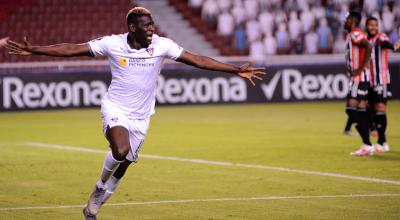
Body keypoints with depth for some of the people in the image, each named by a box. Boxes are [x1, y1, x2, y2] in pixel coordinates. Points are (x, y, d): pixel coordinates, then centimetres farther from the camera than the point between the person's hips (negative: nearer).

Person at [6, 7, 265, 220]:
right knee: (121, 150, -31)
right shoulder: (113, 43, -12)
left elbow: (198, 60, -8)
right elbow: (72, 49, -7)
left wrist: (237, 71, -13)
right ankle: (101, 184, 1)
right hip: (115, 109, -3)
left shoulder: (162, 45, -10)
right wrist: (34, 50, -13)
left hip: (140, 117, 3)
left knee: (122, 167, 10)